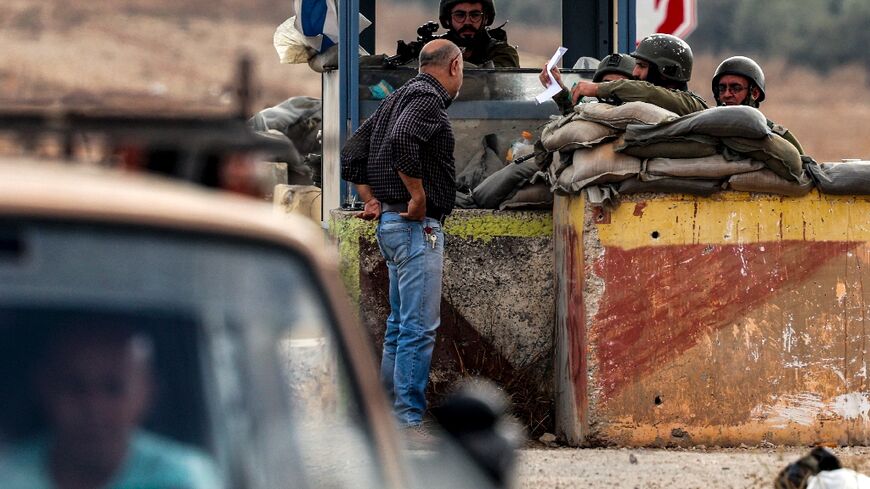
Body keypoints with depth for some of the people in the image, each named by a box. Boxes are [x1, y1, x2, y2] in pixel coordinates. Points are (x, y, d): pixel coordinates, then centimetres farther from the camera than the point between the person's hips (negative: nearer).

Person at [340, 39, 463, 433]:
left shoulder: (397, 98, 18)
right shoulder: (428, 98, -11)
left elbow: (351, 155, 20)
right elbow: (401, 142, -30)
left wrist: (372, 201, 15)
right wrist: (418, 198, -22)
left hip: (390, 222, 10)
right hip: (417, 225, -10)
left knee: (400, 324, 15)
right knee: (420, 326, -10)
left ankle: (387, 411, 19)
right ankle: (409, 421, -13)